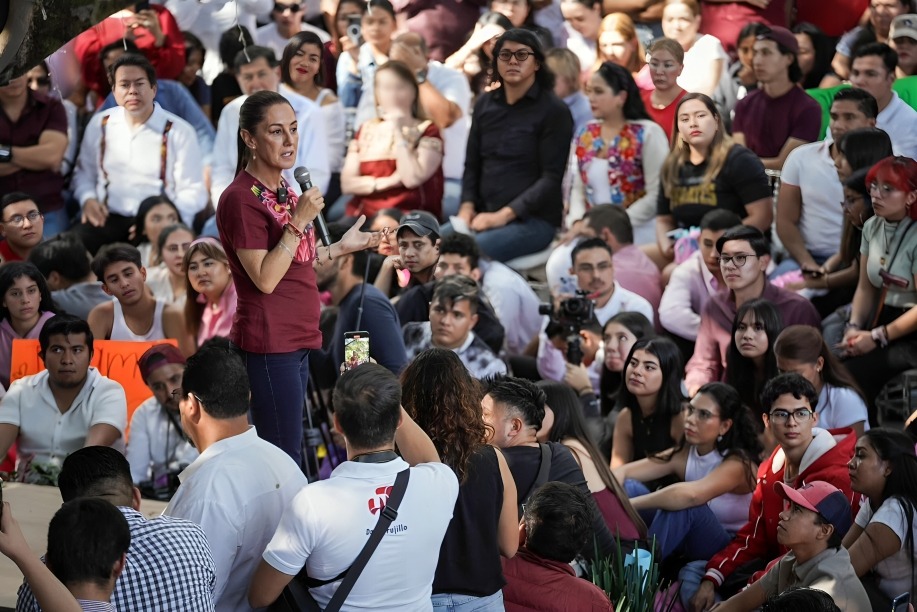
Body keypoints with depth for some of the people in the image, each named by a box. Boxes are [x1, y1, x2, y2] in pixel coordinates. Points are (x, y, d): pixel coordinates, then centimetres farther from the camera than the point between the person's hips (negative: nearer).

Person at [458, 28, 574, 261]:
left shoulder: (554, 111, -3)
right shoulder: (484, 105, 14)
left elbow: (552, 178, -8)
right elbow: (472, 165, 17)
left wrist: (504, 215, -16)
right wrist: (467, 207, -2)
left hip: (534, 220, -5)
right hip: (484, 215, 5)